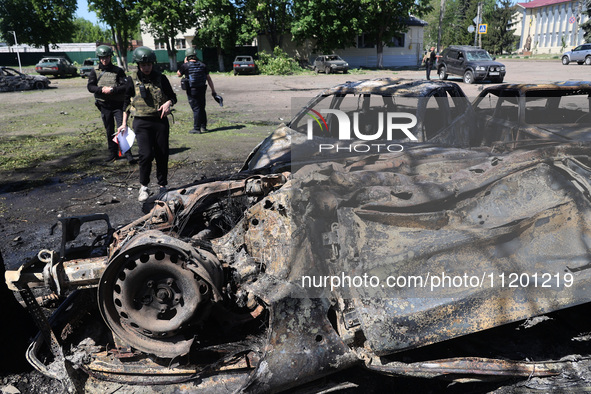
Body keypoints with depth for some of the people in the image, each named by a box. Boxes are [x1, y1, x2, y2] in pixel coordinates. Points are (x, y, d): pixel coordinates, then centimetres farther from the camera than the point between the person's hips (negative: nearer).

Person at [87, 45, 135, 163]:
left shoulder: (118, 71, 1)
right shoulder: (95, 72, 8)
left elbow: (125, 86, -7)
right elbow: (90, 86, 0)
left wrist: (113, 89, -21)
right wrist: (102, 89, -19)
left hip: (118, 105, -3)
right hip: (104, 105, 3)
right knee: (109, 131, 11)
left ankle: (128, 154, -9)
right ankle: (113, 153, 23)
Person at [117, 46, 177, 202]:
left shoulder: (161, 78, 5)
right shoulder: (132, 80, 3)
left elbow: (173, 96, 13)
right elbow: (127, 102, 11)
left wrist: (168, 103, -11)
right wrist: (124, 123, 8)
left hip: (160, 121, 2)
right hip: (142, 123, -2)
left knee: (162, 155, 4)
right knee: (146, 154, -14)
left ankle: (163, 186, 20)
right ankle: (143, 187, 4)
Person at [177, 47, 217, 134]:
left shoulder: (185, 66, -7)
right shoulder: (202, 65, 5)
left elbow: (178, 74, 12)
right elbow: (209, 78, 6)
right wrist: (213, 90, 10)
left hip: (191, 90, -4)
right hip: (202, 89, 4)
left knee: (196, 109, -2)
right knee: (202, 108, 15)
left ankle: (196, 129, -1)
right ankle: (203, 127, 21)